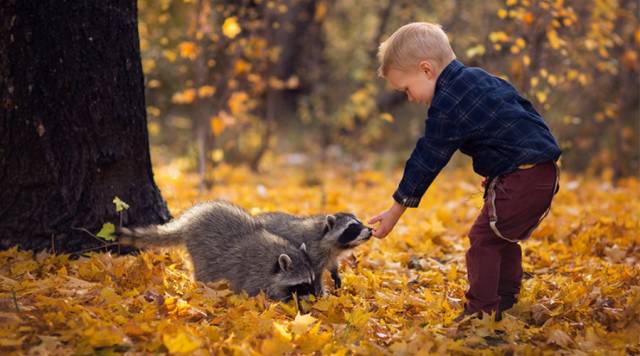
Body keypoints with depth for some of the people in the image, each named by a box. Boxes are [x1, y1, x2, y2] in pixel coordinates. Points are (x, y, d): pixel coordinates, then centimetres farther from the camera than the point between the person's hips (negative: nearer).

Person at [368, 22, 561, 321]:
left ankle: (480, 311, -3)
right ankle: (505, 305, 27)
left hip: (520, 178, -10)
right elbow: (522, 106, 24)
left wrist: (396, 210, -1)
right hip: (545, 173, 10)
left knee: (483, 240, -5)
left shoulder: (446, 105, -13)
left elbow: (426, 160, -9)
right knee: (503, 240, 20)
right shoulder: (477, 78, 15)